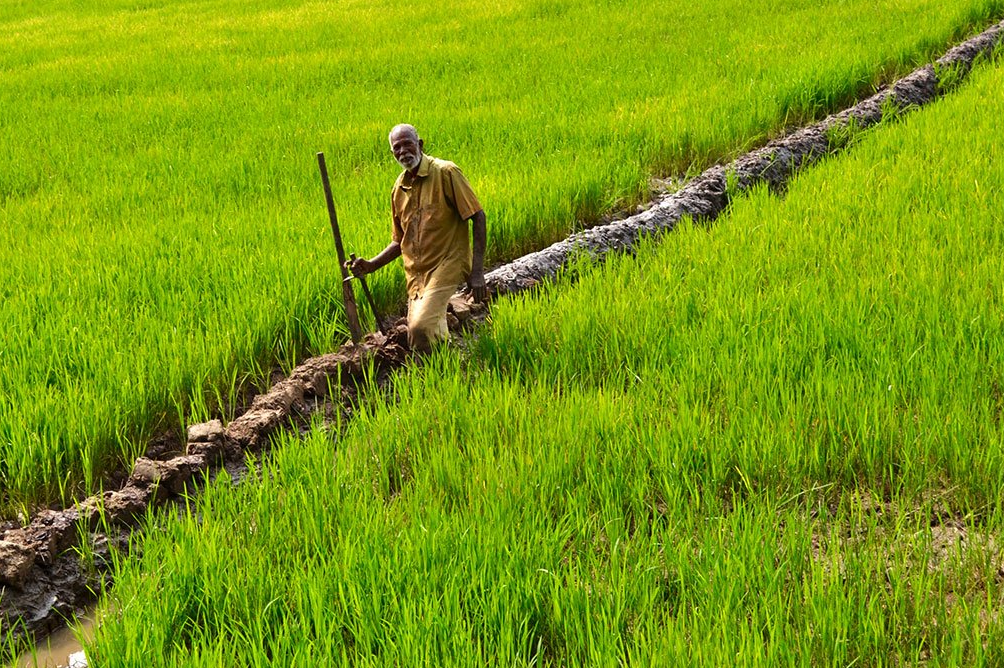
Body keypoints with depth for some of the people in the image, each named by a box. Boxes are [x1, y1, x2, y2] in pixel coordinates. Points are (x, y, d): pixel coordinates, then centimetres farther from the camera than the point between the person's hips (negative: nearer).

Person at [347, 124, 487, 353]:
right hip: (416, 274, 7)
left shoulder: (445, 173, -7)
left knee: (420, 328, -25)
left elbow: (478, 216, -8)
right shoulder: (399, 189, 12)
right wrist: (370, 265, 5)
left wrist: (477, 272, -15)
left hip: (446, 265, -7)